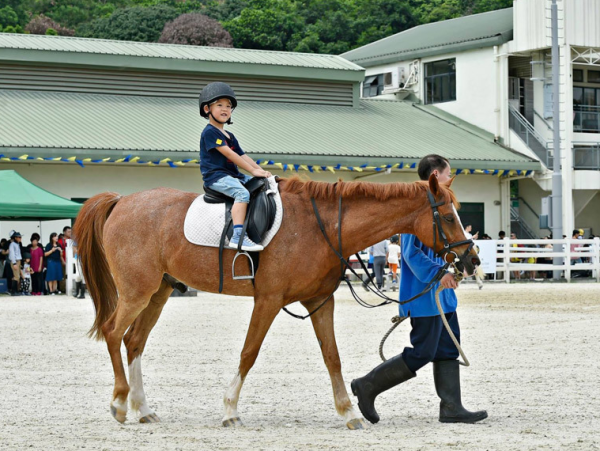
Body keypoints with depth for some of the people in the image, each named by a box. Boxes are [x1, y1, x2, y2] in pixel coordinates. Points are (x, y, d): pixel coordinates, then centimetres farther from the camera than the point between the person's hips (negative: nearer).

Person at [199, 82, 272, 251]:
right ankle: (237, 236, -42)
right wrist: (253, 170, -16)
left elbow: (242, 156, 17)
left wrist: (261, 170, 0)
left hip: (233, 175, 10)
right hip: (215, 176, -10)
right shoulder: (209, 132, -8)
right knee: (242, 193, -33)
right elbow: (229, 154, -14)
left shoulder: (229, 136, 22)